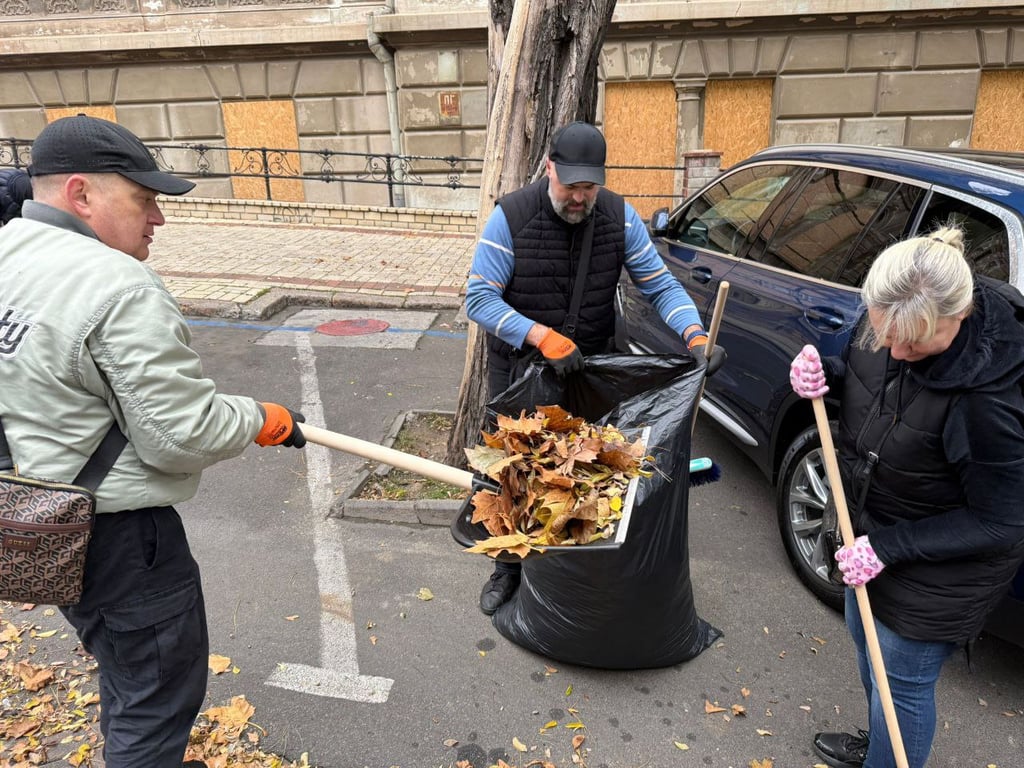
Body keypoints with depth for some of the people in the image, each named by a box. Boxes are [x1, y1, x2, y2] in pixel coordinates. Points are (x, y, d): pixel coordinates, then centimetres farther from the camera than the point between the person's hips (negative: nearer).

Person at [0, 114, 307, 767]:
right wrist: (266, 420, -9)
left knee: (126, 674, 29)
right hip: (119, 537, -9)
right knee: (158, 694, 11)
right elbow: (184, 435, -24)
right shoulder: (120, 288, -24)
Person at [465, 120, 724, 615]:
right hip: (519, 371, -2)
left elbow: (660, 285, -5)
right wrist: (542, 337, -33)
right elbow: (479, 298, -20)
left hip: (591, 370, 2)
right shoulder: (511, 216, -17)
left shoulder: (620, 217, -8)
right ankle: (508, 568, 33)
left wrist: (696, 335, -24)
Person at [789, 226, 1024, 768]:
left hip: (938, 570, -8)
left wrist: (889, 548, -24)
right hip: (874, 526, 8)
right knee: (864, 638, 29)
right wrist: (824, 374, -16)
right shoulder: (890, 319, -16)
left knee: (902, 682, 12)